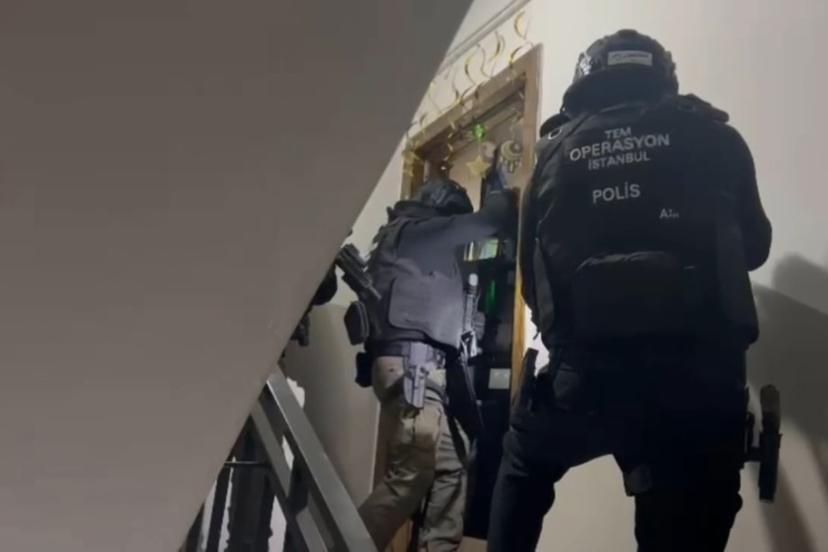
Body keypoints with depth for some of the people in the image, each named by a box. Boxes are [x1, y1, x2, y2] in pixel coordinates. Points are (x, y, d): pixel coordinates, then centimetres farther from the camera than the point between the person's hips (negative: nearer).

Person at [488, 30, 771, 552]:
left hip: (583, 373, 1)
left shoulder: (557, 147, 12)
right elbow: (754, 245, 21)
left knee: (524, 465, 31)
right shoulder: (712, 136, 10)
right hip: (696, 379, 0)